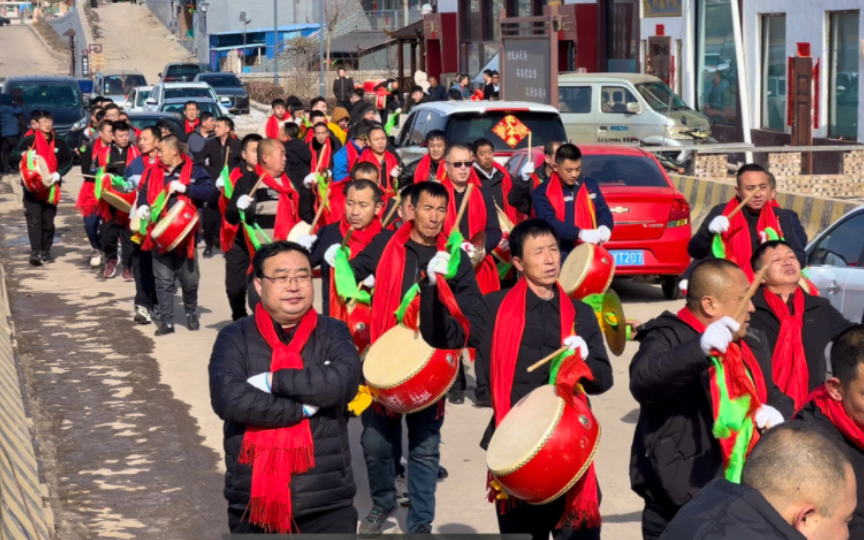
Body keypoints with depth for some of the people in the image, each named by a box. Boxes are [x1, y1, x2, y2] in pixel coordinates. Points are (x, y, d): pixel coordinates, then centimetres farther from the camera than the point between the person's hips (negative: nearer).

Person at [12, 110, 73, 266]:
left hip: (50, 187, 3)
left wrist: (58, 174, -6)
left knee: (48, 221, 9)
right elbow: (14, 155, -3)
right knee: (34, 219, -11)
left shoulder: (59, 142, 5)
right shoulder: (28, 140, -5)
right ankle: (36, 252, -17)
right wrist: (23, 155, -26)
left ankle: (46, 251, 19)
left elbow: (68, 159, 9)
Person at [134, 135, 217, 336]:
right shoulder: (155, 172, 9)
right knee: (163, 281, 3)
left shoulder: (193, 171, -5)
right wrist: (143, 206, -2)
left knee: (189, 280, 8)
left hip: (185, 235, -3)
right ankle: (166, 321, 7)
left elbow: (211, 191, -16)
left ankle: (191, 313, 31)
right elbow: (144, 192, 19)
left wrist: (185, 188, -23)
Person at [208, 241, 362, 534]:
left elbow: (344, 381, -18)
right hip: (254, 501, 1)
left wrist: (273, 381, -16)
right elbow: (227, 398, -18)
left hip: (327, 503, 0)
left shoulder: (332, 333, 2)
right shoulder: (235, 338, -1)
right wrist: (305, 408, -15)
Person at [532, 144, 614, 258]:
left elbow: (603, 211, 14)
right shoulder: (542, 193, -5)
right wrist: (579, 233, -33)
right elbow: (549, 222, -18)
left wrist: (605, 227, -12)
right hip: (561, 257, -4)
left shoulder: (590, 185, 11)